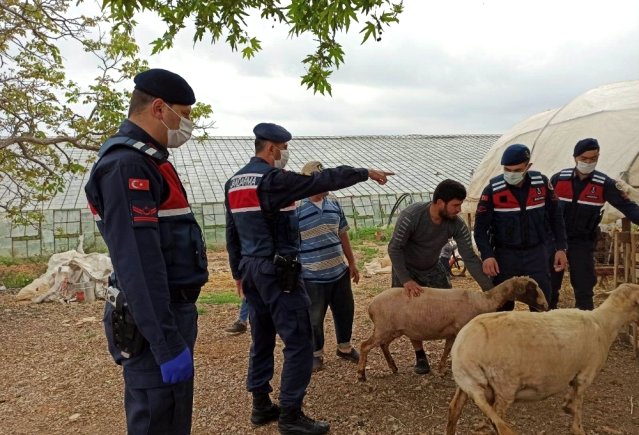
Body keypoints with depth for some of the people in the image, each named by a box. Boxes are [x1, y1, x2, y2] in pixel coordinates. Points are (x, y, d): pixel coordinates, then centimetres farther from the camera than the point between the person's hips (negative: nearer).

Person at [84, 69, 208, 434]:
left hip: (173, 309, 10)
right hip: (154, 320, -10)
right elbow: (137, 263, -26)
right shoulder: (126, 165, -19)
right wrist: (167, 344, -27)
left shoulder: (147, 159, 14)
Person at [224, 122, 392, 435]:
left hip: (251, 270, 9)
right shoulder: (273, 179, -16)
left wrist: (238, 272, 22)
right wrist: (366, 173, -4)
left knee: (261, 339, 17)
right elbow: (324, 179, -15)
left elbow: (232, 234, 15)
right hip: (278, 271, -9)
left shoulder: (234, 183, 11)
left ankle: (261, 406, 26)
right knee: (298, 342, -1)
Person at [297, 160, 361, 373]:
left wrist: (352, 263, 14)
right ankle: (316, 354, 31)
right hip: (312, 277, -6)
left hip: (339, 272, 6)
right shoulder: (297, 209, -15)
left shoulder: (334, 204, 4)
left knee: (345, 311, 18)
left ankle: (344, 347, 40)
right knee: (314, 318, 10)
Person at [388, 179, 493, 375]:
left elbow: (470, 257, -19)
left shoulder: (457, 225, -22)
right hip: (406, 270, -3)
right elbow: (395, 248, -28)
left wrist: (489, 288, -24)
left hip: (433, 269, 3)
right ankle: (420, 355, 15)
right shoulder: (411, 216, -34)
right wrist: (406, 280, -35)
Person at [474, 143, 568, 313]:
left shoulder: (542, 183, -5)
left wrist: (560, 248, 2)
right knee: (502, 305, 6)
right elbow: (481, 227, -8)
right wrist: (487, 255, -20)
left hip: (537, 252, 2)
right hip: (505, 254, -2)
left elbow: (555, 216, 7)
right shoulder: (492, 190, -13)